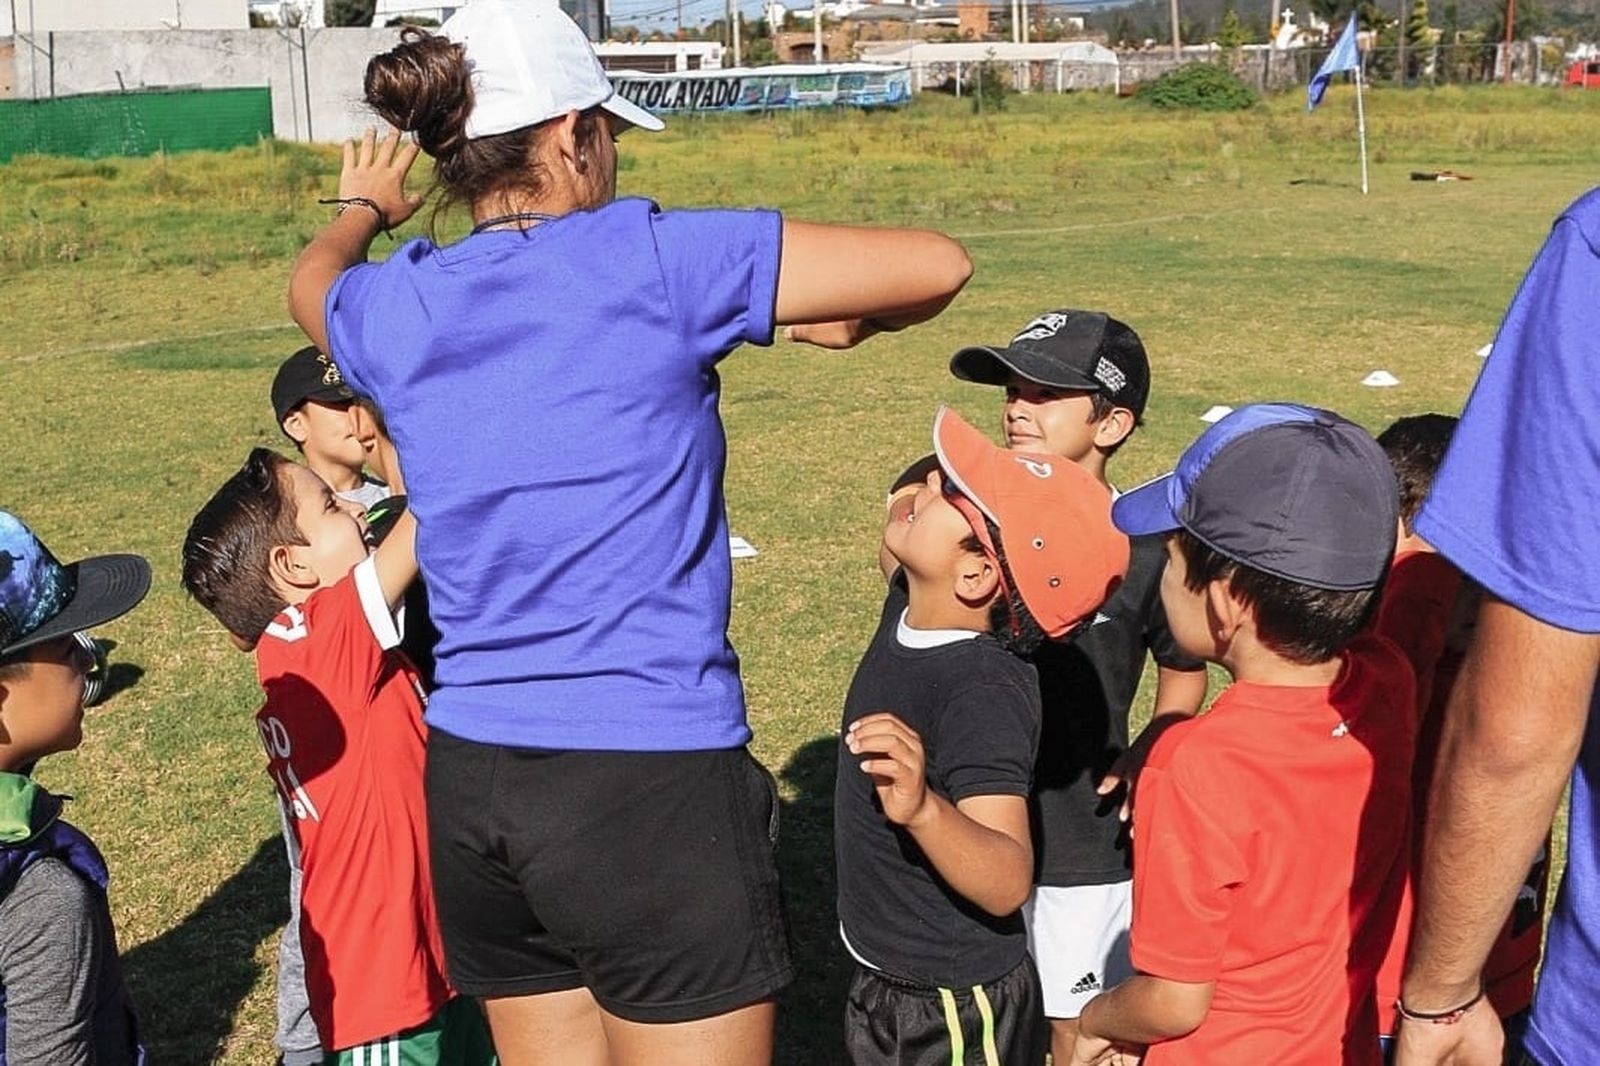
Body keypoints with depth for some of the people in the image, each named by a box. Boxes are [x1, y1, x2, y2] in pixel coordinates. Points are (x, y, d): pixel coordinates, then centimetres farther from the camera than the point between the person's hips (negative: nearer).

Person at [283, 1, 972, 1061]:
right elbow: (938, 264, -8)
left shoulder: (395, 306, 4)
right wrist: (833, 323, 12)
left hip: (469, 779, 6)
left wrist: (363, 209, 53)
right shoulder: (652, 260, -11)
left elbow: (313, 278, 31)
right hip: (652, 776, -6)